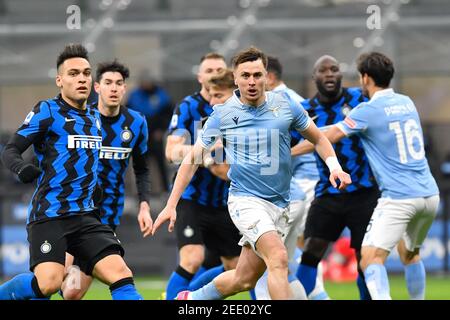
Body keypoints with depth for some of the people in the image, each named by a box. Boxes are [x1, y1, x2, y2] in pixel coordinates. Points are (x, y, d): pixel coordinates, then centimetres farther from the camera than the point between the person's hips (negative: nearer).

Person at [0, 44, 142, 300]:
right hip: (48, 213, -6)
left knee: (120, 274, -12)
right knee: (49, 282, -24)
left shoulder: (95, 118, 17)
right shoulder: (47, 111, -2)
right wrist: (21, 168, -26)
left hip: (86, 215, 6)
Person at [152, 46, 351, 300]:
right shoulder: (223, 115, -4)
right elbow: (193, 159, 3)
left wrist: (335, 167, -4)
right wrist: (171, 205, -1)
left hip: (279, 204, 4)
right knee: (278, 259, -27)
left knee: (244, 280, 9)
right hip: (245, 200, -4)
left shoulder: (286, 106, 0)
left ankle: (191, 299, 33)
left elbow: (318, 138, 15)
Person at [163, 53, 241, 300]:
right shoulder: (188, 107, -7)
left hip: (223, 203, 6)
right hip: (191, 199, -6)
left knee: (236, 267, 9)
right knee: (192, 260, -23)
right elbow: (171, 152, -18)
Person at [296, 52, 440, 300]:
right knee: (410, 253, 27)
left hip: (399, 198, -8)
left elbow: (328, 137, -4)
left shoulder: (367, 111, -7)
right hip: (429, 194, 8)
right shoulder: (407, 102, 14)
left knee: (371, 258, -15)